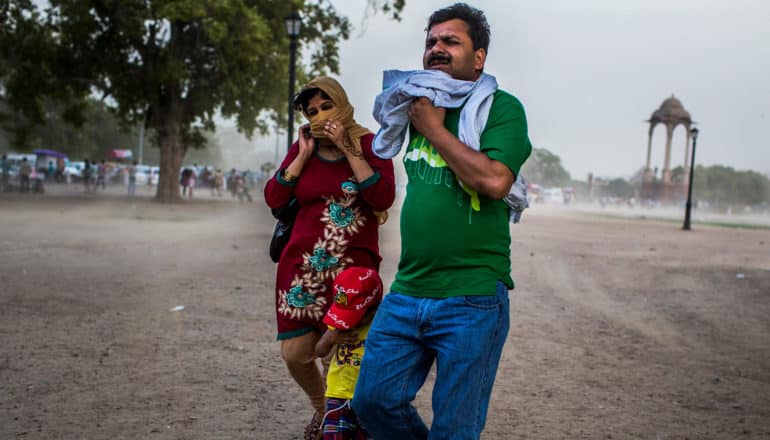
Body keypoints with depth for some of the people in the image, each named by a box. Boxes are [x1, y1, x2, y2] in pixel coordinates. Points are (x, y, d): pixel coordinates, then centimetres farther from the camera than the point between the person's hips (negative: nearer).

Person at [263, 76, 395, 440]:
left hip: (352, 266, -3)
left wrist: (347, 149, -14)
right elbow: (273, 199, 2)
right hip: (302, 264, 3)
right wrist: (303, 155, -4)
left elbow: (383, 198, -15)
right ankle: (320, 409, 31)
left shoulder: (368, 144, 0)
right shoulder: (302, 148, 10)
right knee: (294, 353, 1)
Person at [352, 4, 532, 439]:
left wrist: (434, 128, -13)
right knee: (374, 399, 8)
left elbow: (495, 182, -21)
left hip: (472, 300, -6)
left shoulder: (501, 107, -6)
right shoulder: (419, 108, 13)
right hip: (406, 292, 6)